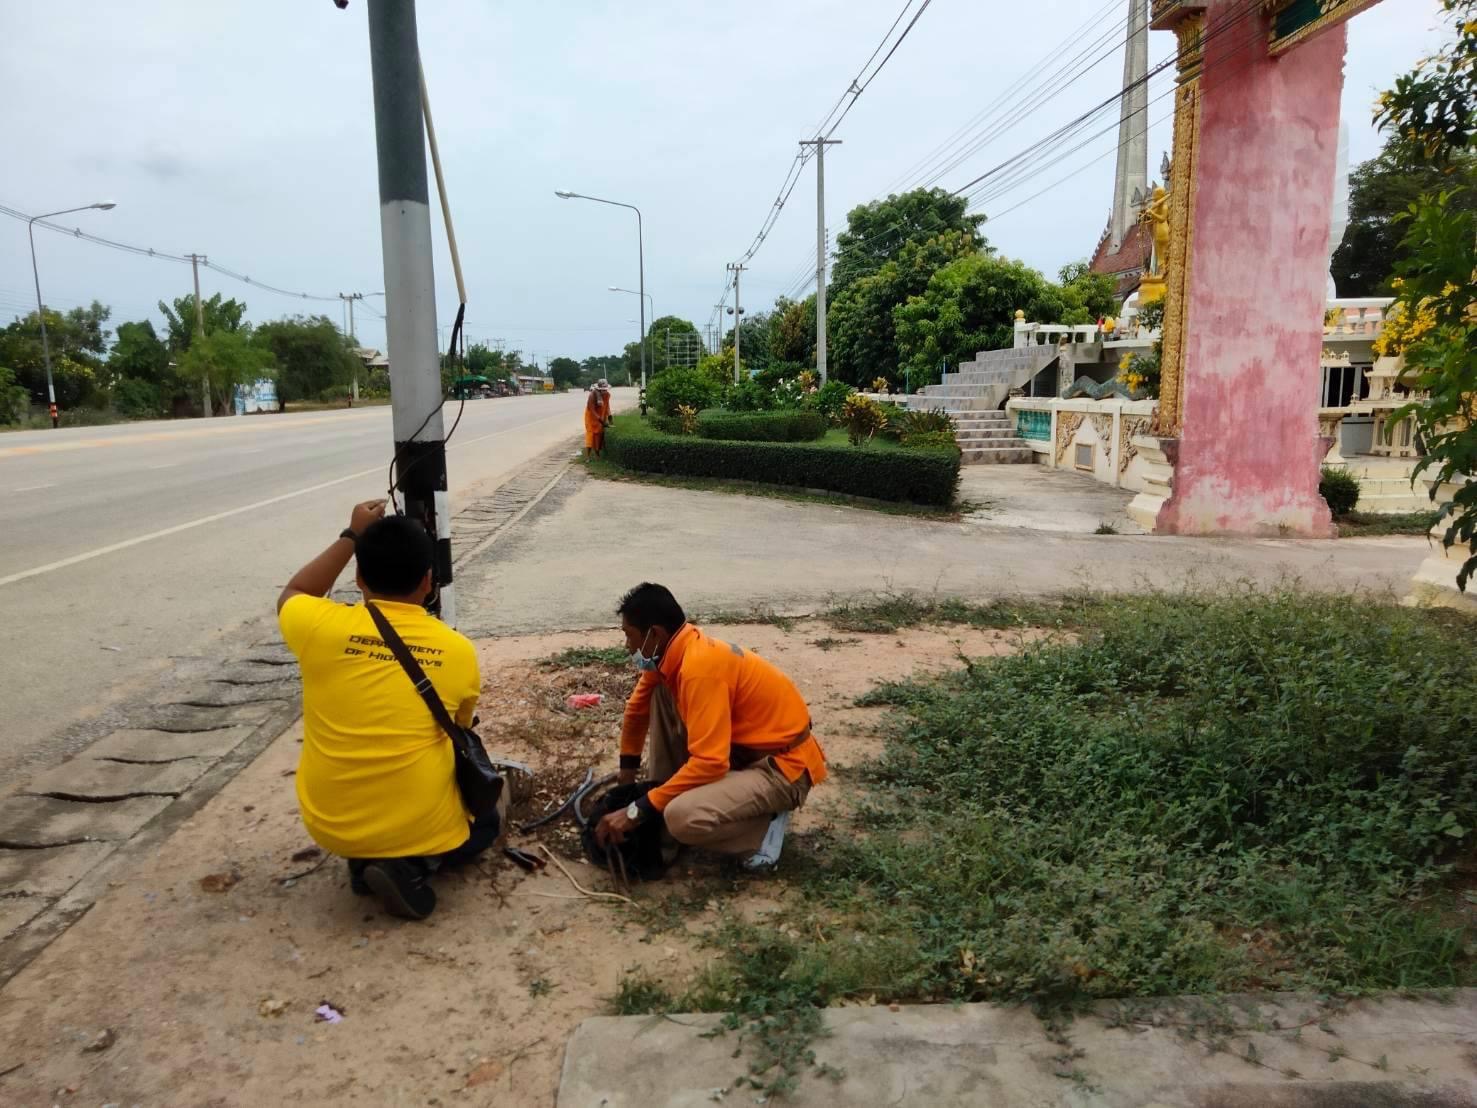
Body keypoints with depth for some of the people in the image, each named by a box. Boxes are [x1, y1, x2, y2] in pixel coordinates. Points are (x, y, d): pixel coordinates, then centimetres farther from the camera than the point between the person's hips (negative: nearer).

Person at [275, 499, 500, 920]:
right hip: (421, 828, -3)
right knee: (485, 823, 29)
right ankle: (412, 864, 0)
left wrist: (351, 536, 14)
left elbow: (291, 596, 14)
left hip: (329, 826, 3)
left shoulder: (323, 627, -12)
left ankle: (364, 859, 11)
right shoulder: (458, 651, -9)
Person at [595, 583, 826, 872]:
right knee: (660, 695, 3)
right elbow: (638, 708, 18)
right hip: (744, 748, 9)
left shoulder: (701, 667, -28)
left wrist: (638, 810, -25)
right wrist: (626, 776, 20)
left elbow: (710, 763, -31)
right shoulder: (671, 653, 0)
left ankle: (766, 825, -3)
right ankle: (666, 794, 9)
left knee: (682, 818, -30)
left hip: (782, 766, -9)